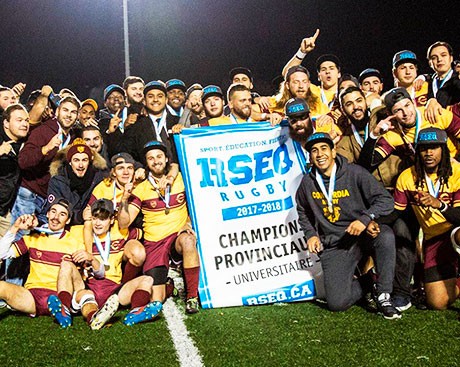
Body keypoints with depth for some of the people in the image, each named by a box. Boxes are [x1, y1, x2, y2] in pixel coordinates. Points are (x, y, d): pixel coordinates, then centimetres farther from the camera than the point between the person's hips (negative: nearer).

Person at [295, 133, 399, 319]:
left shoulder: (355, 173, -7)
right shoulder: (307, 183, 3)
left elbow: (386, 200, -12)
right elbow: (303, 211, 23)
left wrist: (365, 219, -27)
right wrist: (310, 234, 8)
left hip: (363, 234, -1)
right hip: (334, 245, 1)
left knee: (386, 236, -37)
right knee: (337, 303, -16)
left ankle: (383, 296, -19)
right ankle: (362, 283, 20)